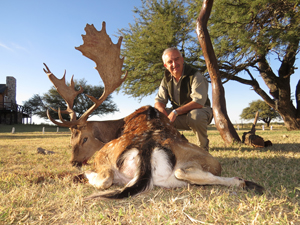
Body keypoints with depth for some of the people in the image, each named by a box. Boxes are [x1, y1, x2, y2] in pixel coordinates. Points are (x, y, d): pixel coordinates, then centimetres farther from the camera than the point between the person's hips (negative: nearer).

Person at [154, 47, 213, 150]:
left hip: (200, 112, -5)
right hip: (179, 117, 5)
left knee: (195, 115, -40)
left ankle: (203, 148, -13)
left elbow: (199, 102, -28)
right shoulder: (166, 79, 0)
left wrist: (176, 112, -34)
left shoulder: (196, 76, -18)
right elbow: (159, 101, -2)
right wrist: (163, 112, -26)